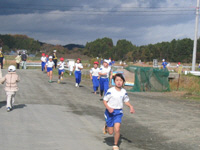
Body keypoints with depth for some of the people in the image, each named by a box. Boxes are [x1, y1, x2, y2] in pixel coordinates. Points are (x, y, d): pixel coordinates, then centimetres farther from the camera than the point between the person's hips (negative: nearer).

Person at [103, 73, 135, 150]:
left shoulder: (124, 91, -2)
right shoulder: (110, 91, -15)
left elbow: (126, 101, 13)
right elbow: (104, 101, -9)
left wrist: (131, 106, -5)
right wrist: (108, 108, -26)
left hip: (118, 112, 2)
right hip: (110, 112, -2)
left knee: (117, 129, -14)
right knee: (110, 132, 6)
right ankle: (106, 126, 42)